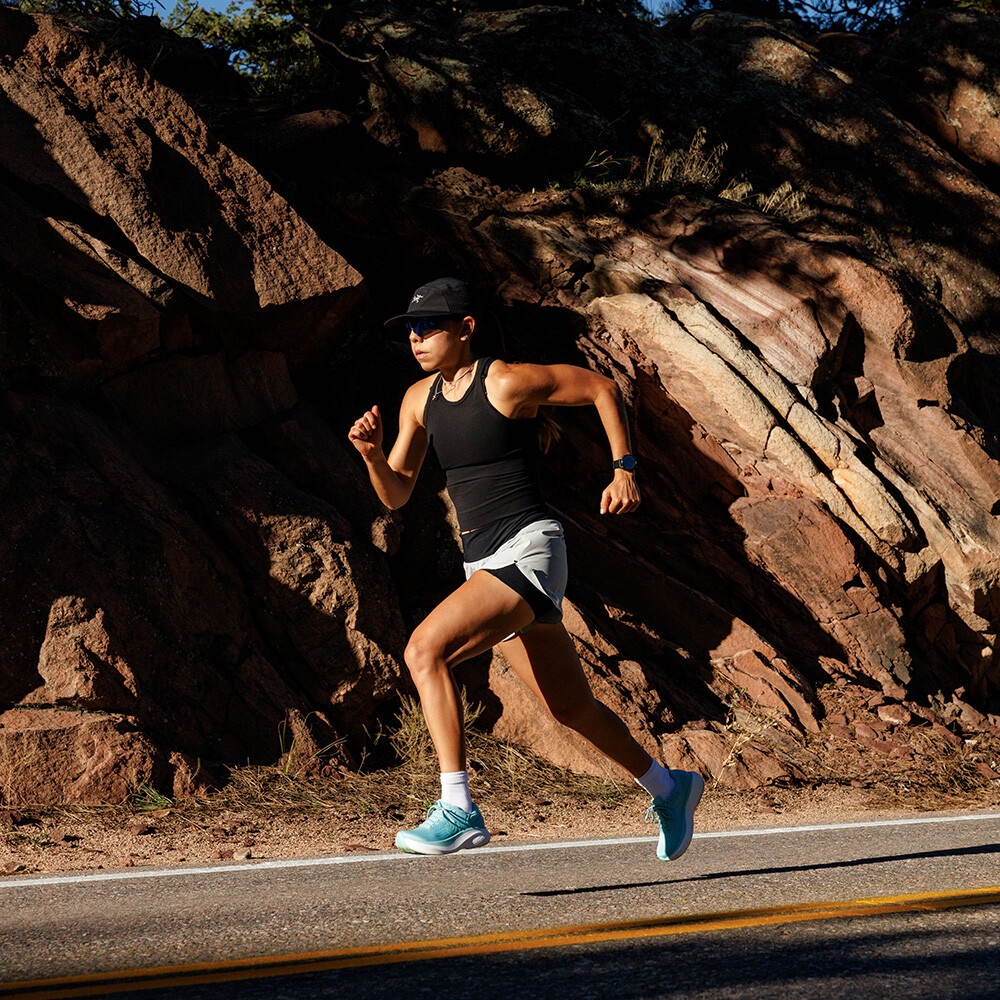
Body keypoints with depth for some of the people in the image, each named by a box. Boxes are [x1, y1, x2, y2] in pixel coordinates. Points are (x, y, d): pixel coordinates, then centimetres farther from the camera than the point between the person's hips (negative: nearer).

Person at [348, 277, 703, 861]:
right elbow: (396, 495, 12)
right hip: (486, 566, 8)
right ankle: (669, 789, 40)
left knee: (425, 649, -26)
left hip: (530, 552, -8)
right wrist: (371, 451, -8)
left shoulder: (507, 382, -11)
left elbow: (602, 389, 0)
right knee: (572, 708, 18)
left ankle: (458, 811, -24)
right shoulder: (420, 399, 9)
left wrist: (624, 471, -8)